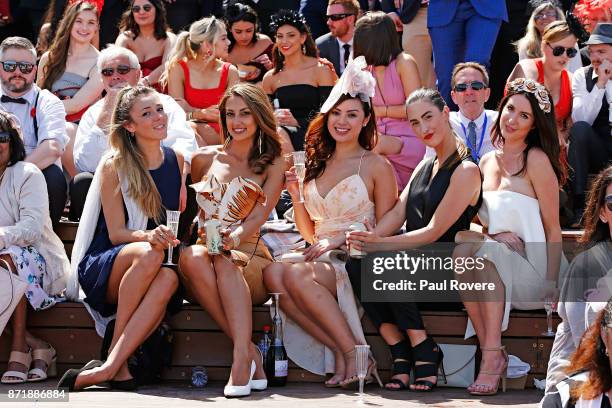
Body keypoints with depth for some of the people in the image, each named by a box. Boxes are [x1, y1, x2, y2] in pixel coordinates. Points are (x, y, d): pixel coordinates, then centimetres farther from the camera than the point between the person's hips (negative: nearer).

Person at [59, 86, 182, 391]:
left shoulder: (176, 160, 10)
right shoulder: (113, 167, -4)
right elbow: (116, 233, -8)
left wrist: (170, 236, -4)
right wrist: (148, 236, -29)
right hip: (101, 269, -3)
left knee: (169, 278, -34)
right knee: (149, 255, -37)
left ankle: (109, 366, -40)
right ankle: (117, 365, -28)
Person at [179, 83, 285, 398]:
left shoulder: (272, 165, 11)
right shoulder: (205, 158, 17)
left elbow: (259, 215, -5)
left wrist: (236, 237, -27)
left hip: (250, 259, -1)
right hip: (207, 247, 2)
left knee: (224, 260, -38)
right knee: (192, 255, -36)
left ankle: (242, 359, -53)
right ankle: (249, 353, -39)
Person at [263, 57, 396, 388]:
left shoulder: (376, 166, 3)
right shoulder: (317, 165, 19)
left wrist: (340, 240, -13)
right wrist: (296, 196, 6)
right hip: (322, 261, 5)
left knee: (298, 275, -34)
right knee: (274, 272, -30)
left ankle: (354, 352, -27)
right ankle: (339, 350, -30)